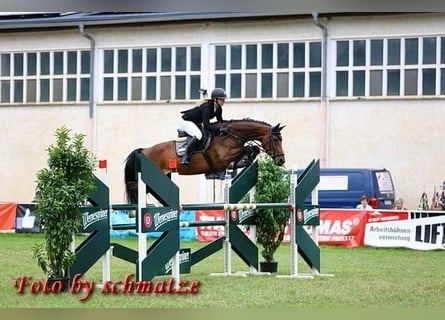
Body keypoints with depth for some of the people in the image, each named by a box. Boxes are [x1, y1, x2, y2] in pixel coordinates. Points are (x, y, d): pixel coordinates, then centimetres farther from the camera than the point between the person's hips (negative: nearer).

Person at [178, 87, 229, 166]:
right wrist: (220, 129, -47)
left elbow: (220, 121, 6)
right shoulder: (207, 107, -33)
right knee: (198, 135, -34)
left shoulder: (218, 109, -6)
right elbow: (206, 126, -40)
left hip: (197, 123, 10)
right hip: (186, 121, -10)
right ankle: (185, 157, -33)